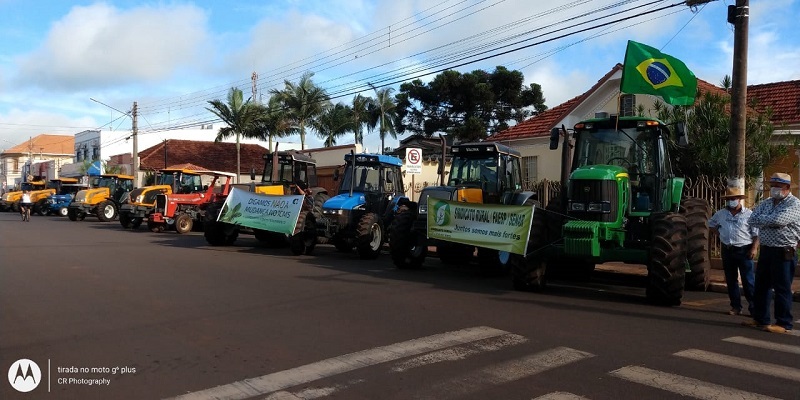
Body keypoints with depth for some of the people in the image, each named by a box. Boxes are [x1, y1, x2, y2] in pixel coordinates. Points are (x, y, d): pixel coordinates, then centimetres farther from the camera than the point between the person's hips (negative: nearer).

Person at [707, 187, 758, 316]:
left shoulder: (749, 214, -5)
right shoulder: (720, 214, 8)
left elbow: (757, 234, -7)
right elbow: (711, 225, 26)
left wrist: (754, 249, -16)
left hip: (744, 250, -5)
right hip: (727, 251, 5)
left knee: (748, 280, -4)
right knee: (731, 280, 10)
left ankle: (753, 307, 3)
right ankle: (736, 306, 19)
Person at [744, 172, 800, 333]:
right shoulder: (766, 203, 13)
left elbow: (778, 220, -25)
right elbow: (752, 220, 1)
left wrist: (761, 218, -8)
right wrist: (770, 221, -14)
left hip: (783, 253, -7)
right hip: (765, 250, 7)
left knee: (782, 289, -1)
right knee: (761, 286, 12)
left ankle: (783, 323, 8)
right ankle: (760, 319, 23)